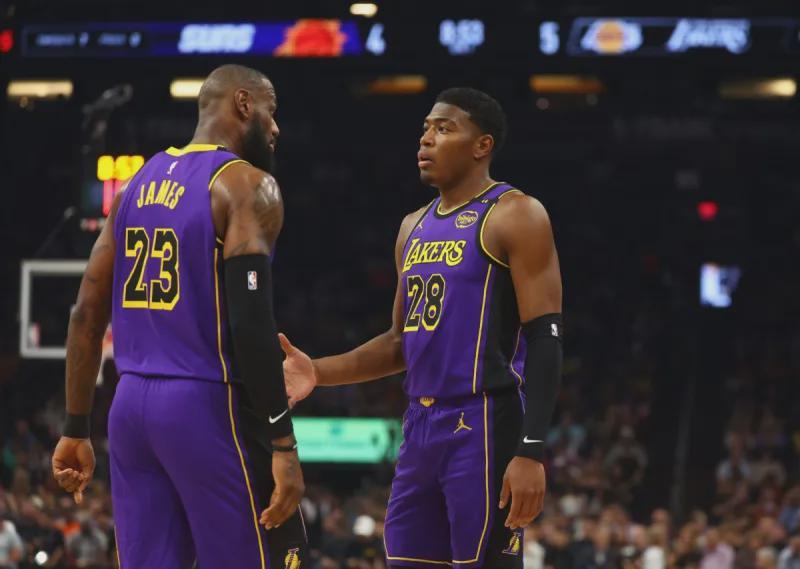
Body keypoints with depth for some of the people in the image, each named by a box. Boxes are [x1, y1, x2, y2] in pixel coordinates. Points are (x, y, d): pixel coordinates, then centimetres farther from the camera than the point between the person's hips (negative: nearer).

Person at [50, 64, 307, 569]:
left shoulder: (140, 183, 14)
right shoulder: (247, 185, -8)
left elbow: (87, 316, 14)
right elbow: (251, 322, -18)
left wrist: (76, 431, 18)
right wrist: (283, 444, -18)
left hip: (131, 406, 7)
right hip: (208, 407, -7)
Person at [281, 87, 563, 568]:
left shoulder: (515, 216, -8)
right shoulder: (415, 227, 17)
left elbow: (545, 339, -14)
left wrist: (532, 451, -22)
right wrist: (320, 373, 8)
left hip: (485, 426, -8)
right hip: (422, 425, 8)